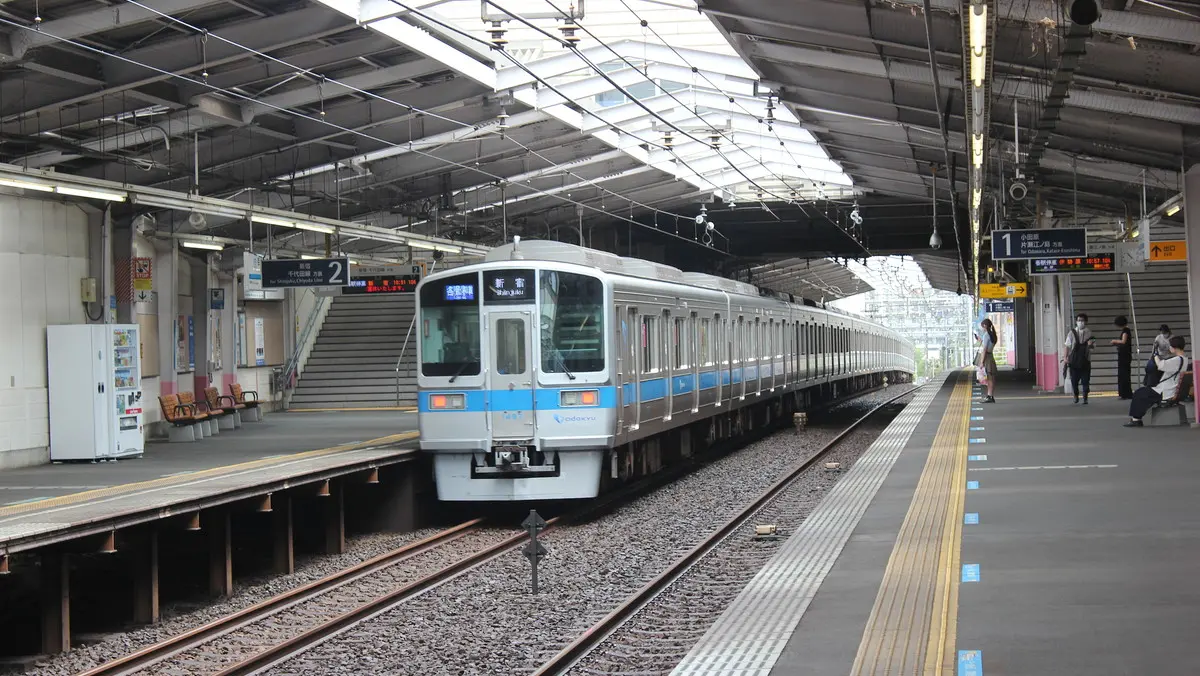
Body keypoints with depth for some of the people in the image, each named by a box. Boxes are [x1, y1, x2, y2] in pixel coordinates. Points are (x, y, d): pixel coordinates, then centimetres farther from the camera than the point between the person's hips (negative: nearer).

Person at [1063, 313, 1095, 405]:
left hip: (1085, 360, 0)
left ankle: (1085, 398, 8)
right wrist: (1066, 357, -6)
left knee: (1085, 380, 0)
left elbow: (1093, 345, 8)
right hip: (1074, 360, 0)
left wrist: (1091, 344, -16)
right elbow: (1068, 345, 2)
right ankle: (1076, 396, 23)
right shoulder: (1072, 333, 1)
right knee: (1074, 379, 3)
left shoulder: (1089, 333, 4)